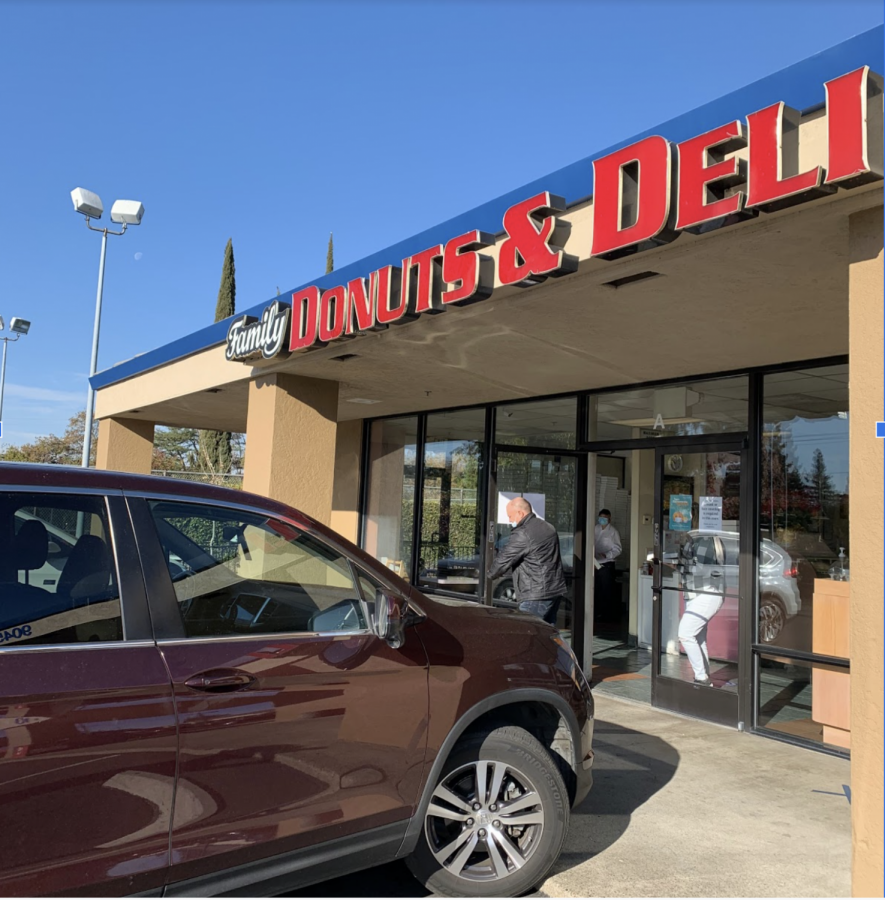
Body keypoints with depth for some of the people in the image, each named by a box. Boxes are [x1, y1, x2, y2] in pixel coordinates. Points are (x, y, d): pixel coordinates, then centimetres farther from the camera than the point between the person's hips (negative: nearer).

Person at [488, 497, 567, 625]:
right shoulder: (548, 528, 15)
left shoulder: (522, 534, -14)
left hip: (536, 597, -9)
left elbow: (504, 559, -11)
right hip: (556, 591, 9)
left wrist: (491, 573, 8)